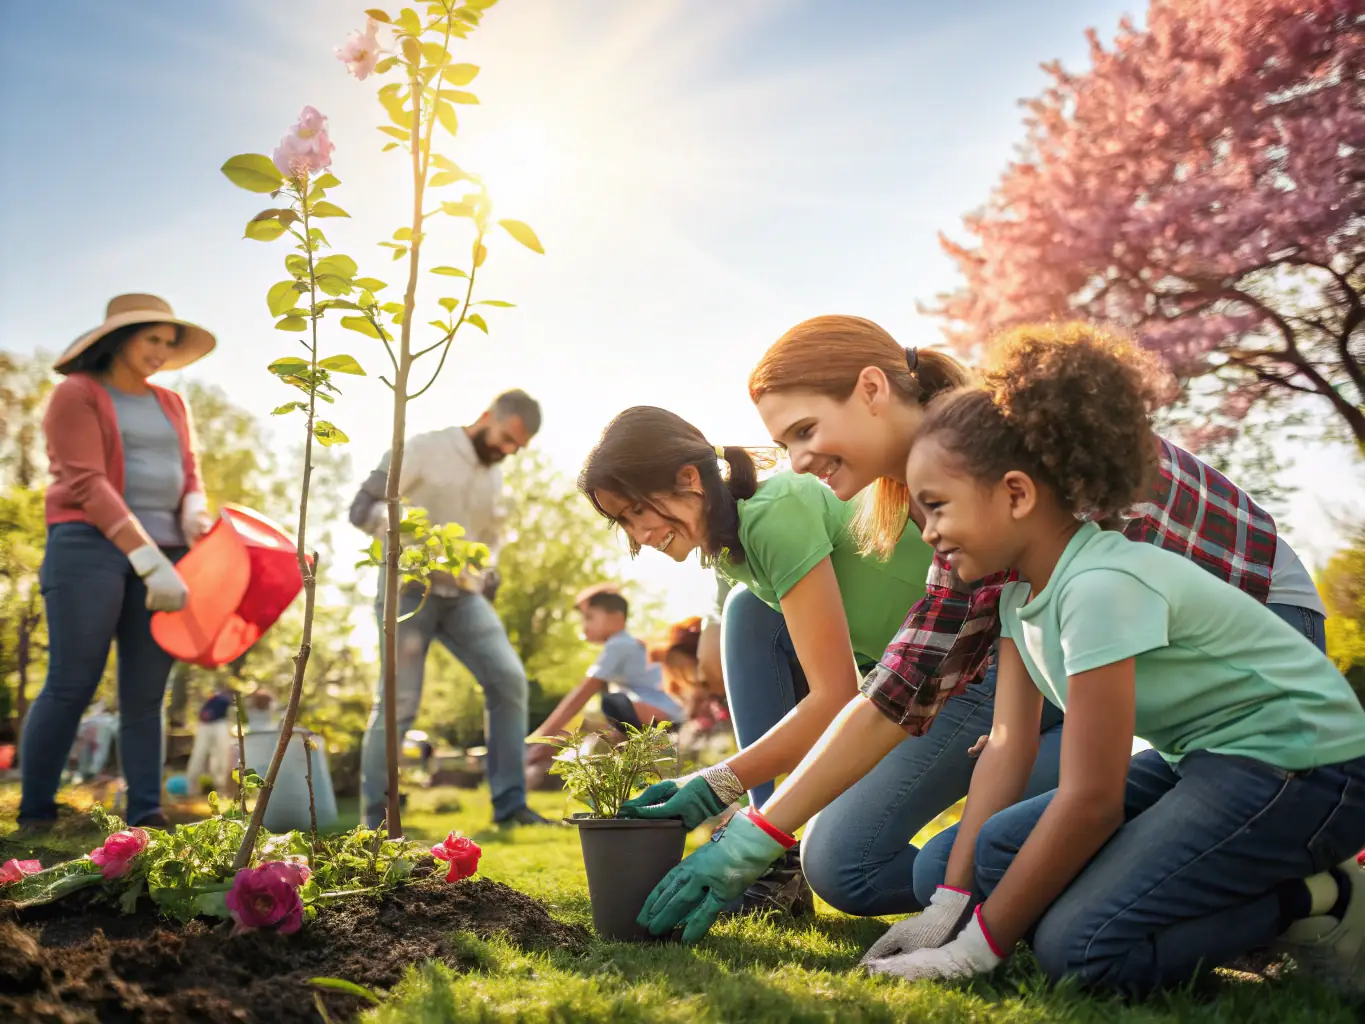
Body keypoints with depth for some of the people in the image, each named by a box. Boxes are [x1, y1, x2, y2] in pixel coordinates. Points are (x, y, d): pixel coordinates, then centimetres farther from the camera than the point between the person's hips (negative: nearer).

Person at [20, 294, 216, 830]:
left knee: (145, 694, 2)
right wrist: (150, 559, -20)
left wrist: (194, 514, -10)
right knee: (71, 685, -7)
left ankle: (146, 815, 2)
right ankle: (34, 814, 2)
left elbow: (188, 477, 16)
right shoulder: (76, 394, -1)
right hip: (90, 546, -5)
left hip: (162, 558, 6)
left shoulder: (170, 405, 19)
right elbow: (86, 484, -11)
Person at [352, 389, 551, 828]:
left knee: (508, 678, -8)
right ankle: (377, 819, 7)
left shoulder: (495, 478, 13)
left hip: (462, 594, 6)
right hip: (408, 590, -6)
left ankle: (509, 804, -1)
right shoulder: (424, 449, -6)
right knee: (398, 702, -7)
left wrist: (484, 578, 2)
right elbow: (364, 508, -9)